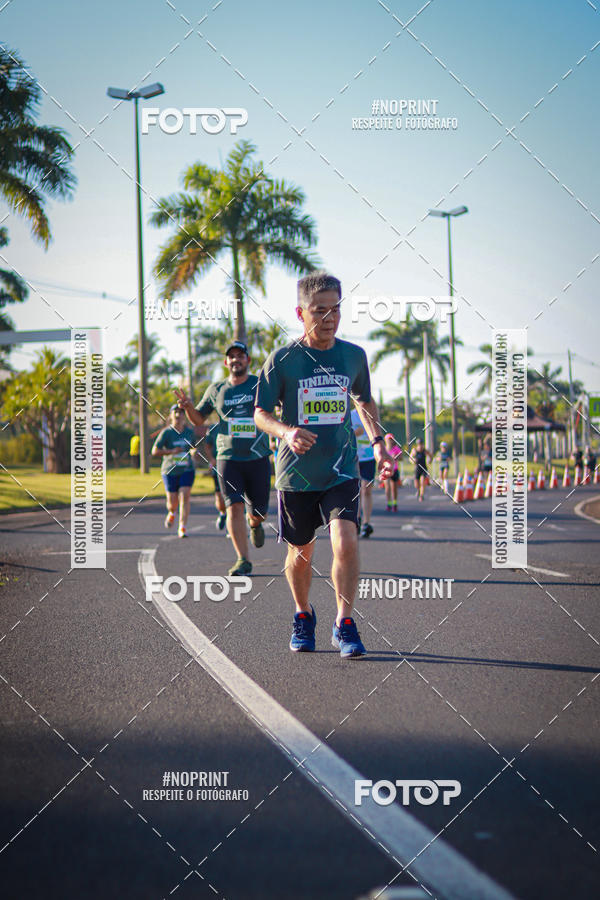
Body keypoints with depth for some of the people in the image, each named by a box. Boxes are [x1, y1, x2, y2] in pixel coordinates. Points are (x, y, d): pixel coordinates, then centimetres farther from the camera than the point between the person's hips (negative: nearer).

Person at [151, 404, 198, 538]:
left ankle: (183, 528, -15)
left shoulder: (190, 432, 3)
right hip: (170, 472, -1)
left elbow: (194, 447, 20)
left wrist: (193, 451, -4)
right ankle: (172, 513, 41)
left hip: (187, 470, 1)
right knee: (173, 502, 4)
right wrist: (172, 451, -24)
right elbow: (155, 451, -11)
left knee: (185, 497, -16)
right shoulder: (166, 432, -8)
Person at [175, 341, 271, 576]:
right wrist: (188, 407, -5)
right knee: (234, 507, -14)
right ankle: (243, 560, -9)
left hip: (258, 458, 0)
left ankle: (254, 523, 45)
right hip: (228, 458, 0)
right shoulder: (216, 390, 8)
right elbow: (198, 419, 17)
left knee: (259, 511, 6)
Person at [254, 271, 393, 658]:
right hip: (297, 474, -1)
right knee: (301, 553, 11)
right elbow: (261, 413, -4)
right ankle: (303, 616, 38)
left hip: (342, 471, 1)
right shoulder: (282, 360, -7)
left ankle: (344, 624, -5)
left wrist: (378, 443, 7)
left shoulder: (354, 355, 2)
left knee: (346, 542, -19)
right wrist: (287, 432, -24)